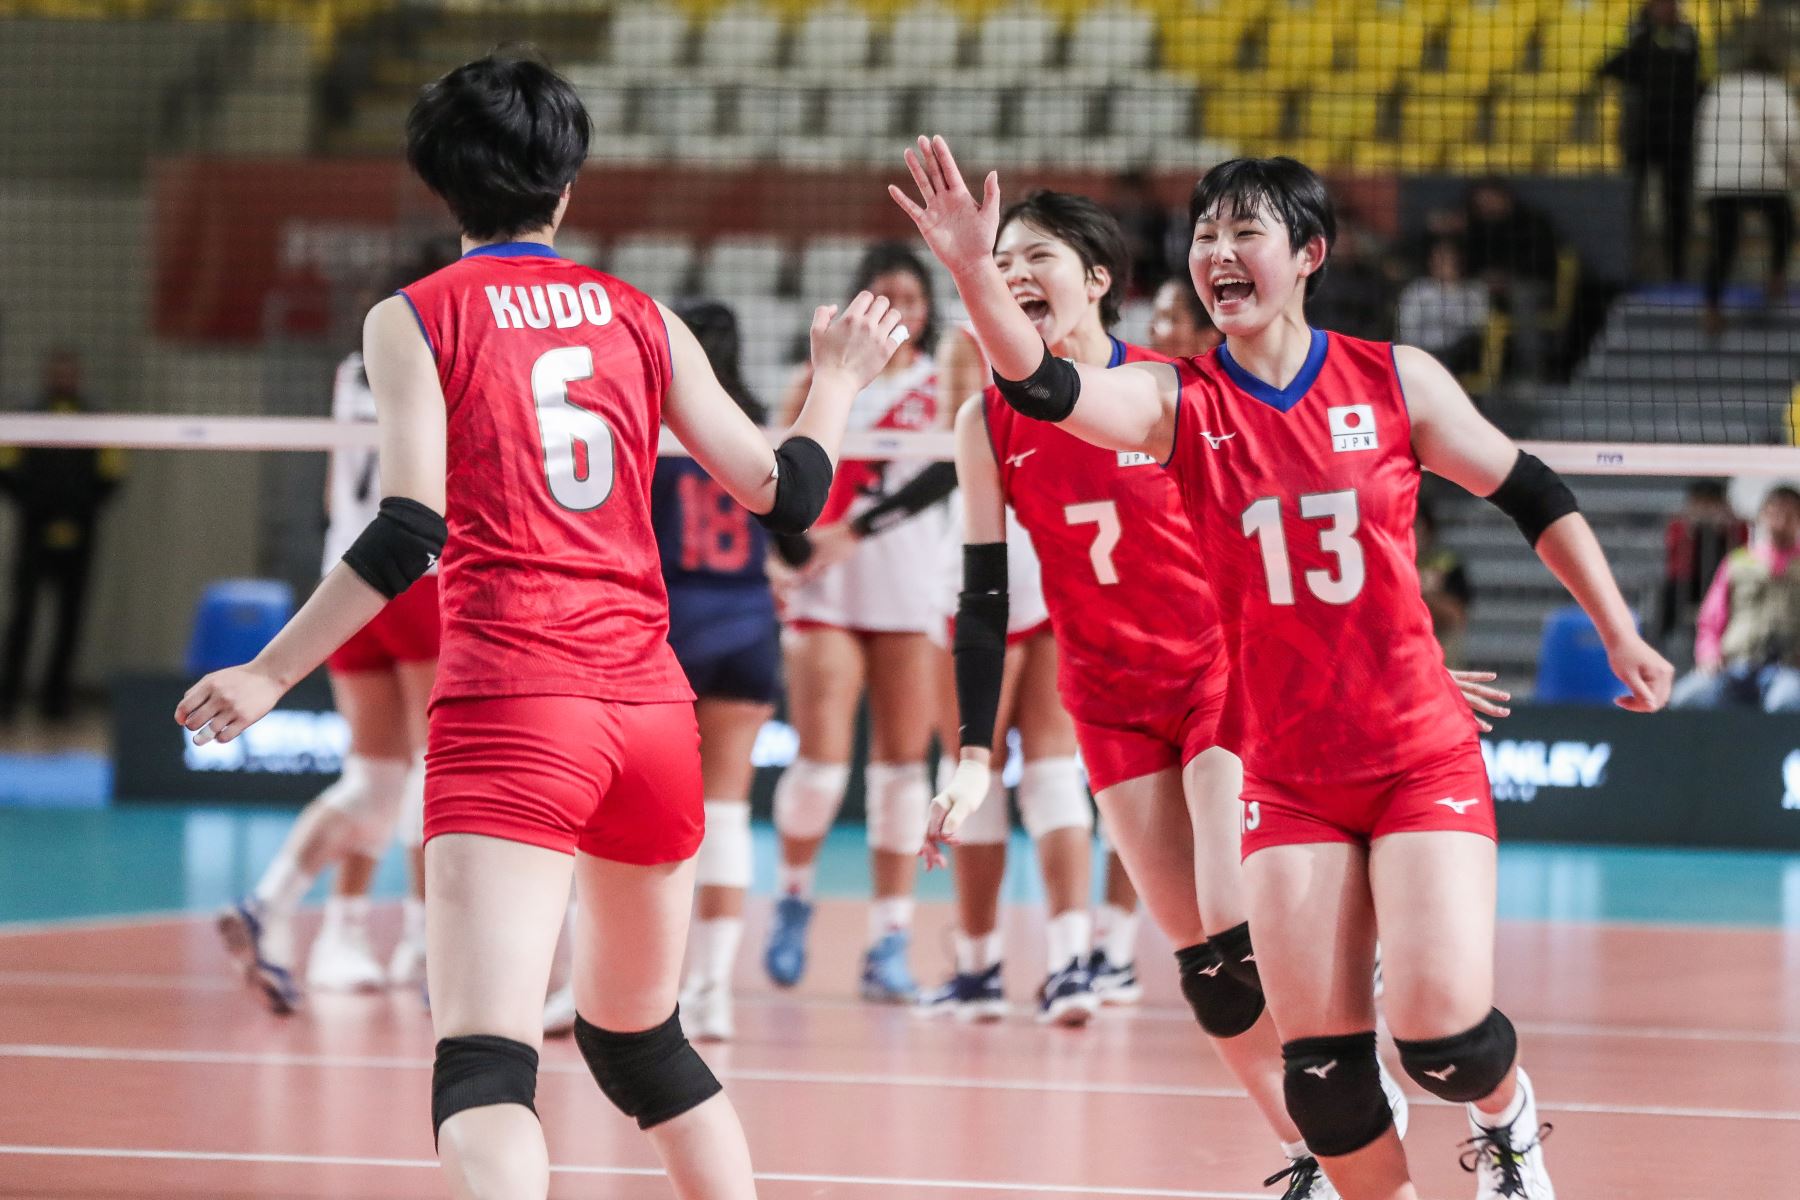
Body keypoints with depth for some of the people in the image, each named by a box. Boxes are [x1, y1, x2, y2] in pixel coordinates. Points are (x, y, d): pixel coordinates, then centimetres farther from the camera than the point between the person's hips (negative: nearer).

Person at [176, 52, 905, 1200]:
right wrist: (838, 381, 32)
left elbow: (409, 535, -8)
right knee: (641, 1040, 24)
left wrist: (268, 675, -3)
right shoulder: (643, 319, 13)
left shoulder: (416, 320, 3)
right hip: (654, 710, 5)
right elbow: (785, 493, 13)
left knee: (483, 1063, -16)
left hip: (510, 711, -5)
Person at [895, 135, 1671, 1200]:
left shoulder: (1397, 382, -4)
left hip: (1424, 760, -2)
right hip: (1288, 779, 2)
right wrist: (976, 272, -39)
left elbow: (1533, 496, 8)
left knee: (1442, 1031, -14)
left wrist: (1621, 634, 8)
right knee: (1320, 1066, -5)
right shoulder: (1180, 402, -3)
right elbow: (1045, 389, -21)